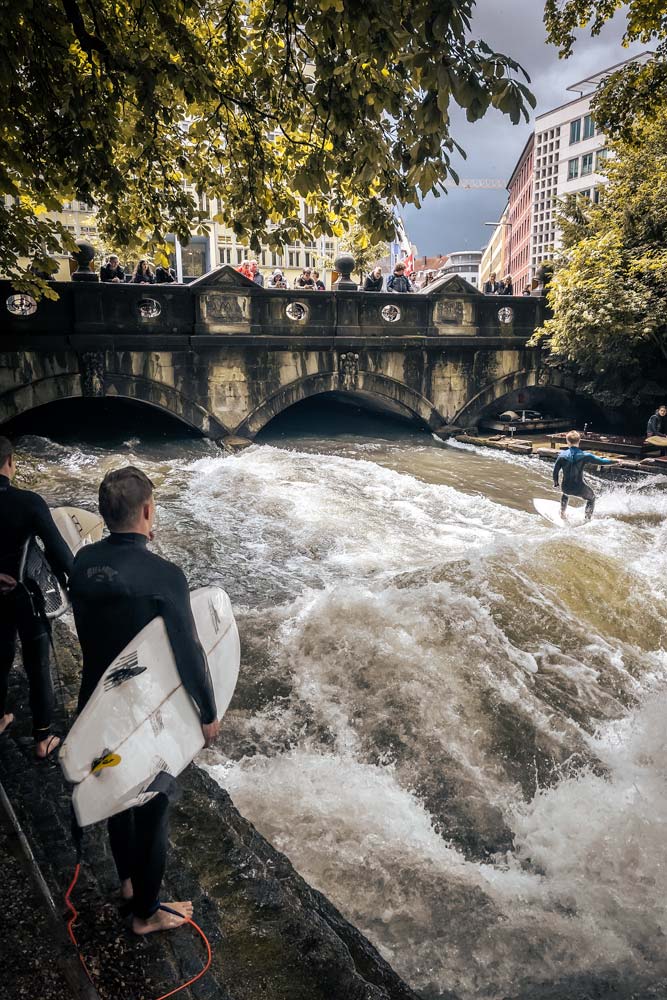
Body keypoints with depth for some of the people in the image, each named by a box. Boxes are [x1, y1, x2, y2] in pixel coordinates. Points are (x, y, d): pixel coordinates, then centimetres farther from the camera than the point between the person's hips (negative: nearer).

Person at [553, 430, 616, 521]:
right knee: (591, 498, 30)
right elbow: (601, 461, -5)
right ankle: (587, 519, 25)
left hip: (566, 488, 2)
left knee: (565, 493, 40)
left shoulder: (562, 455, -9)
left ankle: (562, 514, 44)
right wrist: (615, 461, 13)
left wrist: (556, 484, 13)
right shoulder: (585, 456, -13)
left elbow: (555, 471, -3)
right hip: (579, 489, -2)